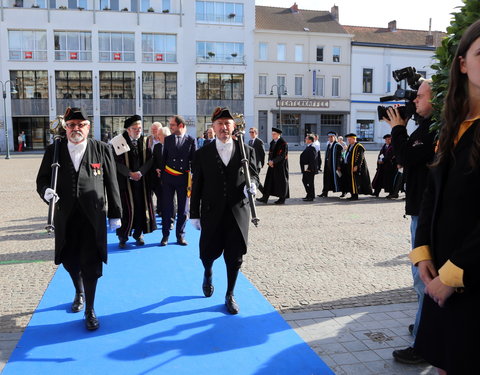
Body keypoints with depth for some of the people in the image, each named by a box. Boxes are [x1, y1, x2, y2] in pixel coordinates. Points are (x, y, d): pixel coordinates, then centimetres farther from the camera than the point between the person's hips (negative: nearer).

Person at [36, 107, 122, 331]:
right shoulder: (54, 151, 4)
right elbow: (42, 178, 8)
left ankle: (90, 311, 15)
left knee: (90, 265, -1)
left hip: (92, 217, -3)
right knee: (70, 261, 17)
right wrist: (45, 191, -16)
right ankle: (79, 292, 47)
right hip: (65, 218, 3)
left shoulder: (102, 150, -1)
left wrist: (115, 214, 1)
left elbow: (111, 184, 1)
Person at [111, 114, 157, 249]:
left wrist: (140, 172, -11)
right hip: (125, 181, -3)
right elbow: (117, 162, -6)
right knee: (127, 208, -4)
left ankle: (138, 234, 19)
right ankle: (123, 237, 9)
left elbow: (149, 160, 3)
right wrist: (130, 173, -14)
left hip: (142, 179, 3)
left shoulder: (145, 141, 5)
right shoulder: (118, 142, -5)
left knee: (142, 206, 5)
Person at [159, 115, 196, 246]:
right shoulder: (168, 139, 5)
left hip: (183, 178, -1)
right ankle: (165, 235, 13)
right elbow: (164, 158, 8)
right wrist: (162, 176, 6)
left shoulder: (191, 140, -1)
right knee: (166, 207, 3)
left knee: (183, 208, 6)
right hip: (168, 177, 1)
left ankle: (180, 235, 17)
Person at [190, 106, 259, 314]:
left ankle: (230, 295, 25)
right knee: (208, 252, 8)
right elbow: (196, 186, 2)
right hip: (211, 213, 0)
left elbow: (254, 174, 11)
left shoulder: (246, 151, 2)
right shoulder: (202, 154, 1)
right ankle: (208, 274, 44)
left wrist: (252, 184, -14)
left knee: (235, 257, 5)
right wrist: (194, 214, 1)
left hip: (238, 212, 0)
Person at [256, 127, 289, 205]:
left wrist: (273, 161, -18)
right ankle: (265, 198, 4)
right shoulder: (272, 142, 12)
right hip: (273, 164, 7)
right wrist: (270, 160, -5)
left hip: (280, 165, -7)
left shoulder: (283, 143, -12)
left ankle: (282, 199, 9)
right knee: (269, 180, 3)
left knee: (281, 181, 0)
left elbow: (282, 155, -17)